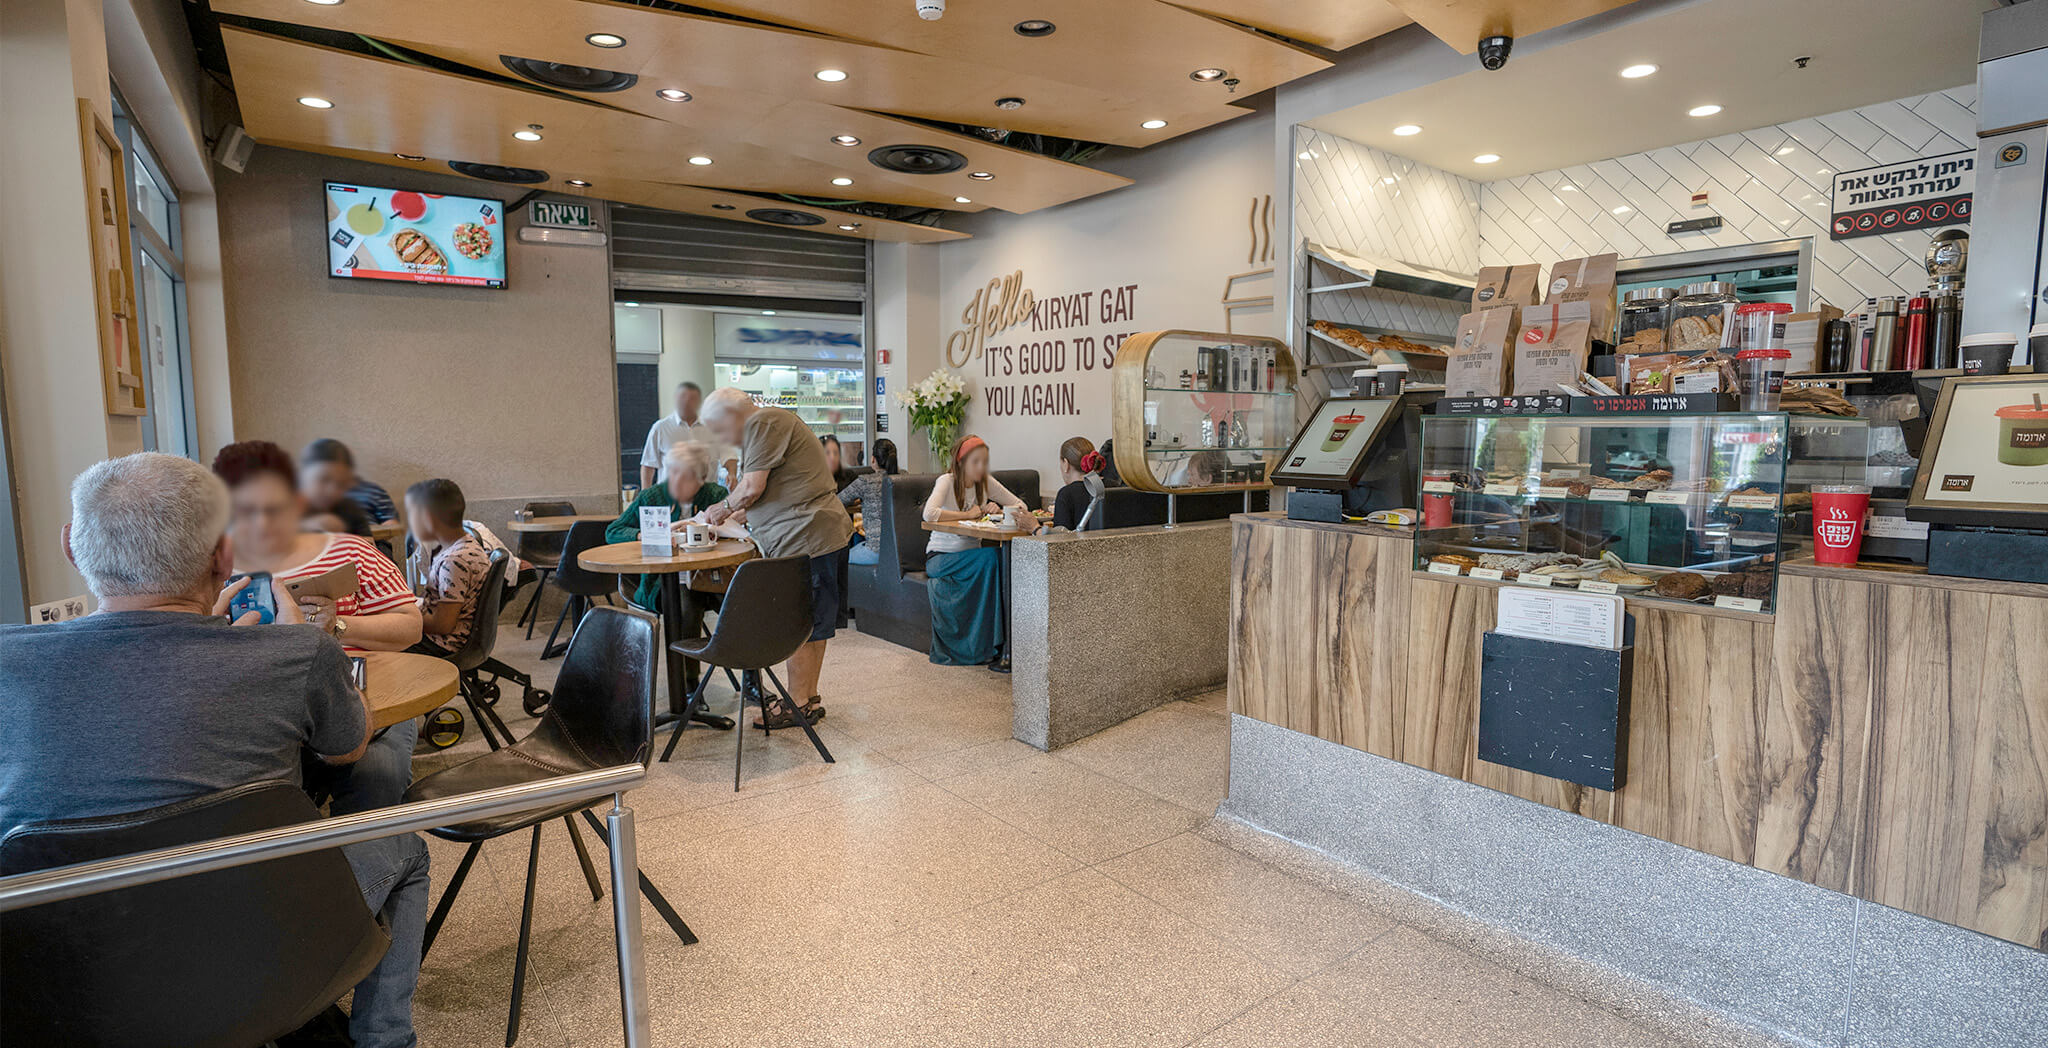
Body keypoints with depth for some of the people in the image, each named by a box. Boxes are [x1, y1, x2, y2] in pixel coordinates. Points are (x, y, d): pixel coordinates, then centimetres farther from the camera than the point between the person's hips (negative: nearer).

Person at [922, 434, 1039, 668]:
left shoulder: (986, 482, 3)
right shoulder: (947, 481, -12)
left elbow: (1020, 505, 6)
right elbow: (929, 513, -30)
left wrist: (998, 510, -14)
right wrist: (967, 514, -22)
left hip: (971, 554, 5)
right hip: (941, 556, -5)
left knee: (1002, 560, -28)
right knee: (991, 557, -31)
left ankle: (993, 642, -25)